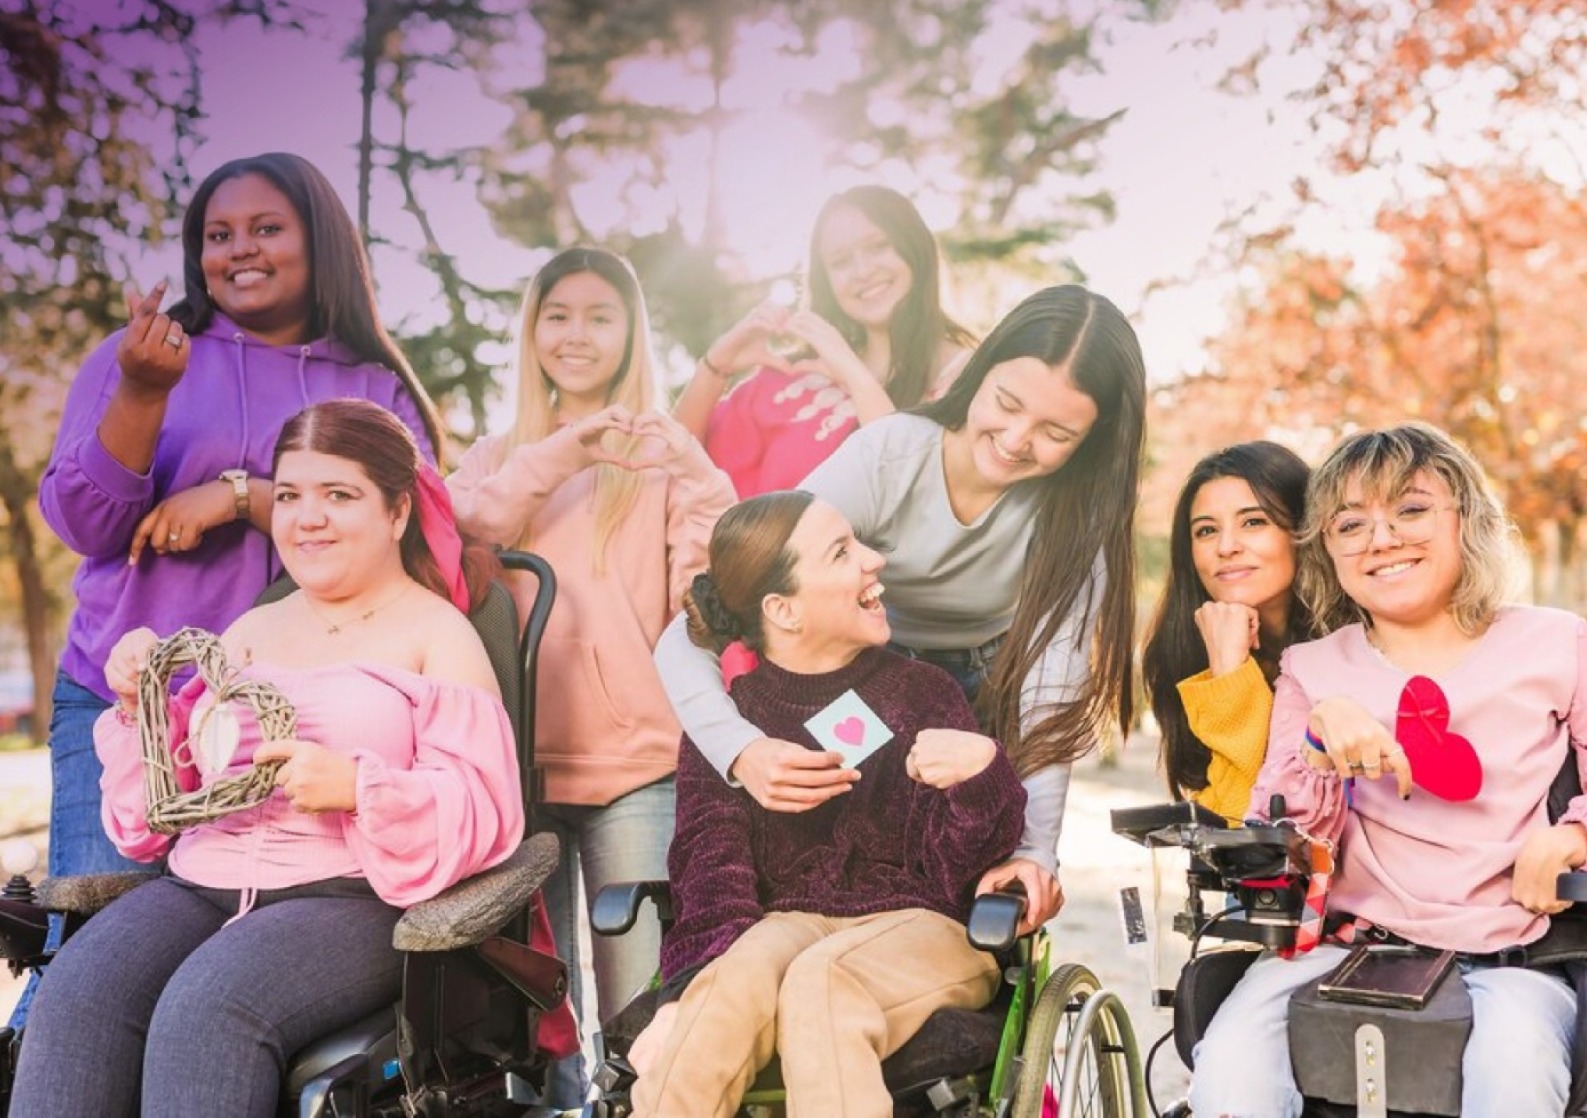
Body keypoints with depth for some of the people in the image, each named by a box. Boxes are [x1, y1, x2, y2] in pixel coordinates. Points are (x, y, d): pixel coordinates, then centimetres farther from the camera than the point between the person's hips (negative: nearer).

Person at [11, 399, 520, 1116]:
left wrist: (356, 786, -21)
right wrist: (139, 707, 9)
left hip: (349, 897, -5)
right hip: (200, 886, 5)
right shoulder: (250, 632, 25)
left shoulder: (436, 633, 8)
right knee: (74, 998, -25)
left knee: (206, 1007, -34)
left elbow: (482, 810, -5)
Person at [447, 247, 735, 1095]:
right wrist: (564, 451, -18)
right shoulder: (499, 456, 15)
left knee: (638, 1010, 0)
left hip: (638, 764, -3)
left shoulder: (664, 451, 5)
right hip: (520, 762, 3)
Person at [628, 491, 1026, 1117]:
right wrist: (692, 990, -27)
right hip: (786, 922, 0)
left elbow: (953, 869, -1)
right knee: (740, 974, -34)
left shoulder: (922, 691, 8)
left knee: (820, 979, -34)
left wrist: (982, 776, -23)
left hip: (920, 928, 0)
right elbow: (711, 860, -7)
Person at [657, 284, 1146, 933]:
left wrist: (1035, 851, -40)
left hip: (991, 702, 1)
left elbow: (1051, 694, -26)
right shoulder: (882, 460, -29)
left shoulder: (1080, 504, -22)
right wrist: (744, 751, -51)